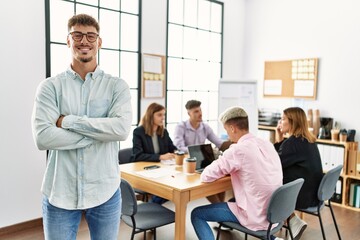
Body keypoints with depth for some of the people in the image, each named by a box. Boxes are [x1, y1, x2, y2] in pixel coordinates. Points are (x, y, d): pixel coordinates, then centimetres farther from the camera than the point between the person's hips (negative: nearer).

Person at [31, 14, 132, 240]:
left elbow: (122, 129, -17)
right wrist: (101, 131, -15)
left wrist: (69, 121, -15)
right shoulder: (50, 86, -2)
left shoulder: (117, 86, -1)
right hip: (59, 193, 0)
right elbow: (42, 137, -14)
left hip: (105, 191, 1)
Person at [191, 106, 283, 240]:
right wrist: (230, 170, 10)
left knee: (196, 214, 3)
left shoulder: (238, 149, -20)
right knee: (233, 199, 36)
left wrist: (222, 171, 5)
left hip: (256, 217, -8)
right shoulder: (268, 145, 3)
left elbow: (206, 176, -15)